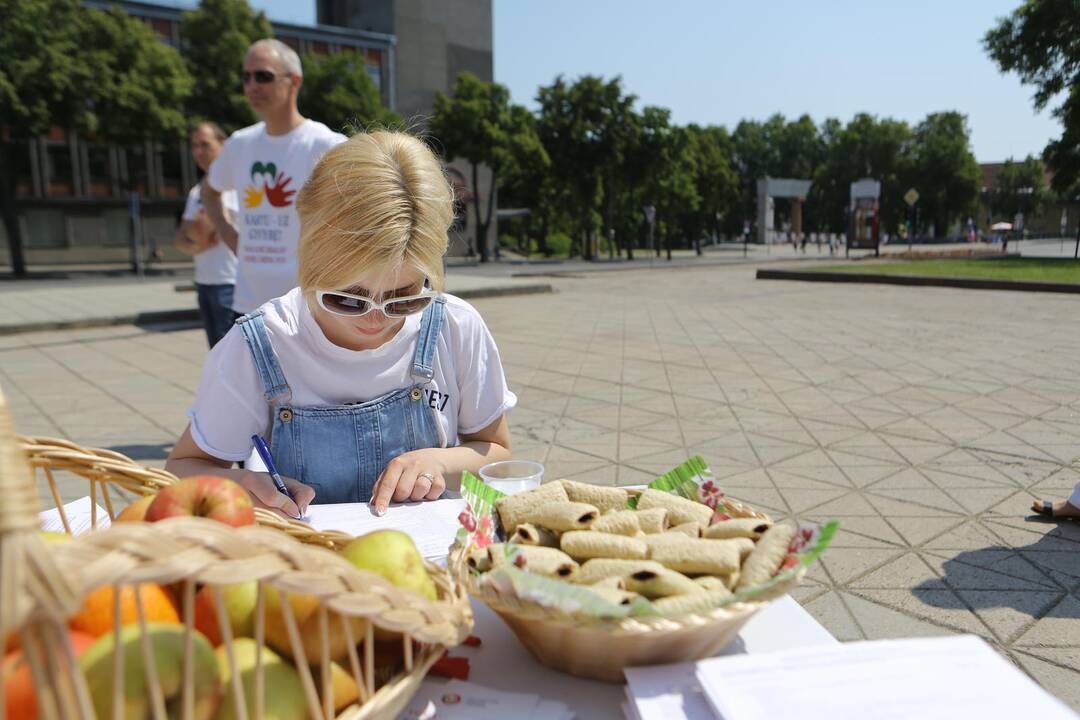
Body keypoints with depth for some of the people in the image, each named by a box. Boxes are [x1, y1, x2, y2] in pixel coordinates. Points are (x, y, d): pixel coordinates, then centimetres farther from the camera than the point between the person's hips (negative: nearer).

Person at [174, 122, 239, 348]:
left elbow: (200, 231, -18)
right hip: (204, 283, 8)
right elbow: (180, 239, 12)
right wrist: (195, 247, -7)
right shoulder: (198, 190, 16)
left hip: (229, 284, -8)